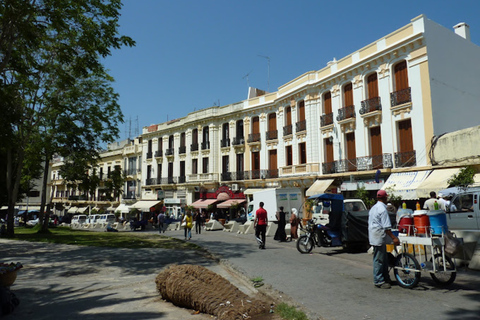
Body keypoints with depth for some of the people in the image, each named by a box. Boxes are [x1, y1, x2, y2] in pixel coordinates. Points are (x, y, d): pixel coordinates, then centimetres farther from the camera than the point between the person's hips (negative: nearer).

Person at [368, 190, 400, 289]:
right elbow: (386, 227, -19)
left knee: (384, 258, 17)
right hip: (379, 237, -10)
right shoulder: (382, 209, -15)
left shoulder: (373, 208, 16)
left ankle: (385, 278, 25)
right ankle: (378, 281, 2)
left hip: (373, 235, 10)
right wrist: (394, 238, -18)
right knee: (379, 259, -4)